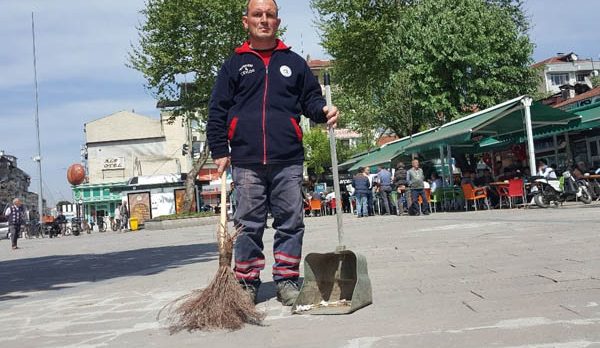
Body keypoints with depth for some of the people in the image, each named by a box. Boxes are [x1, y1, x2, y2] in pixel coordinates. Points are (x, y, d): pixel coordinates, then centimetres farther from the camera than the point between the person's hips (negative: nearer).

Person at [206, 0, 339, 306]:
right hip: (246, 162, -1)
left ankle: (286, 280, 15)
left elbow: (311, 98, 15)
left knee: (290, 223, 3)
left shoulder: (294, 63, 15)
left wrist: (324, 111, -8)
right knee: (248, 225, 3)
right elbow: (217, 111, 9)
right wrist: (219, 151, 1)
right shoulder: (234, 65, 12)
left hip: (288, 160, 1)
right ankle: (247, 283, 14)